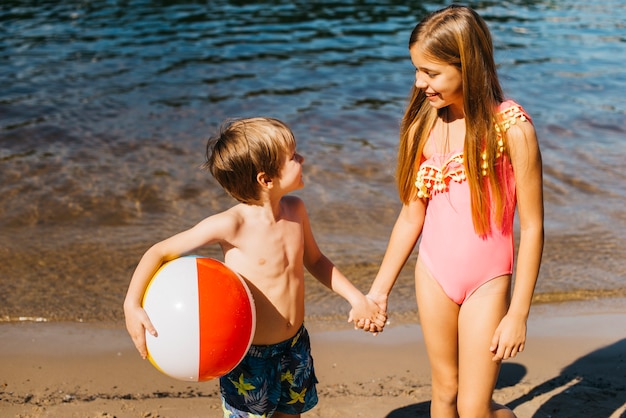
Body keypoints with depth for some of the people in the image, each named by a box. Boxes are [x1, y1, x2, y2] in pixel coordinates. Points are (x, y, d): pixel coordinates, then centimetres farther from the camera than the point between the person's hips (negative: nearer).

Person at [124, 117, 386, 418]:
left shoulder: (295, 210, -6)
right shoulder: (231, 225, -24)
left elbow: (314, 260, 12)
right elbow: (160, 252, -18)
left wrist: (357, 298, 4)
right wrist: (132, 306, -30)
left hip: (295, 348, 6)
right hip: (249, 357, -6)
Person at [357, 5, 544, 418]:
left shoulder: (511, 128, -18)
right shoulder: (423, 124, -4)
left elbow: (532, 228, -13)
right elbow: (412, 214, 4)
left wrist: (518, 314, -12)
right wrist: (379, 289, 7)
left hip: (487, 282, -4)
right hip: (433, 274, 4)